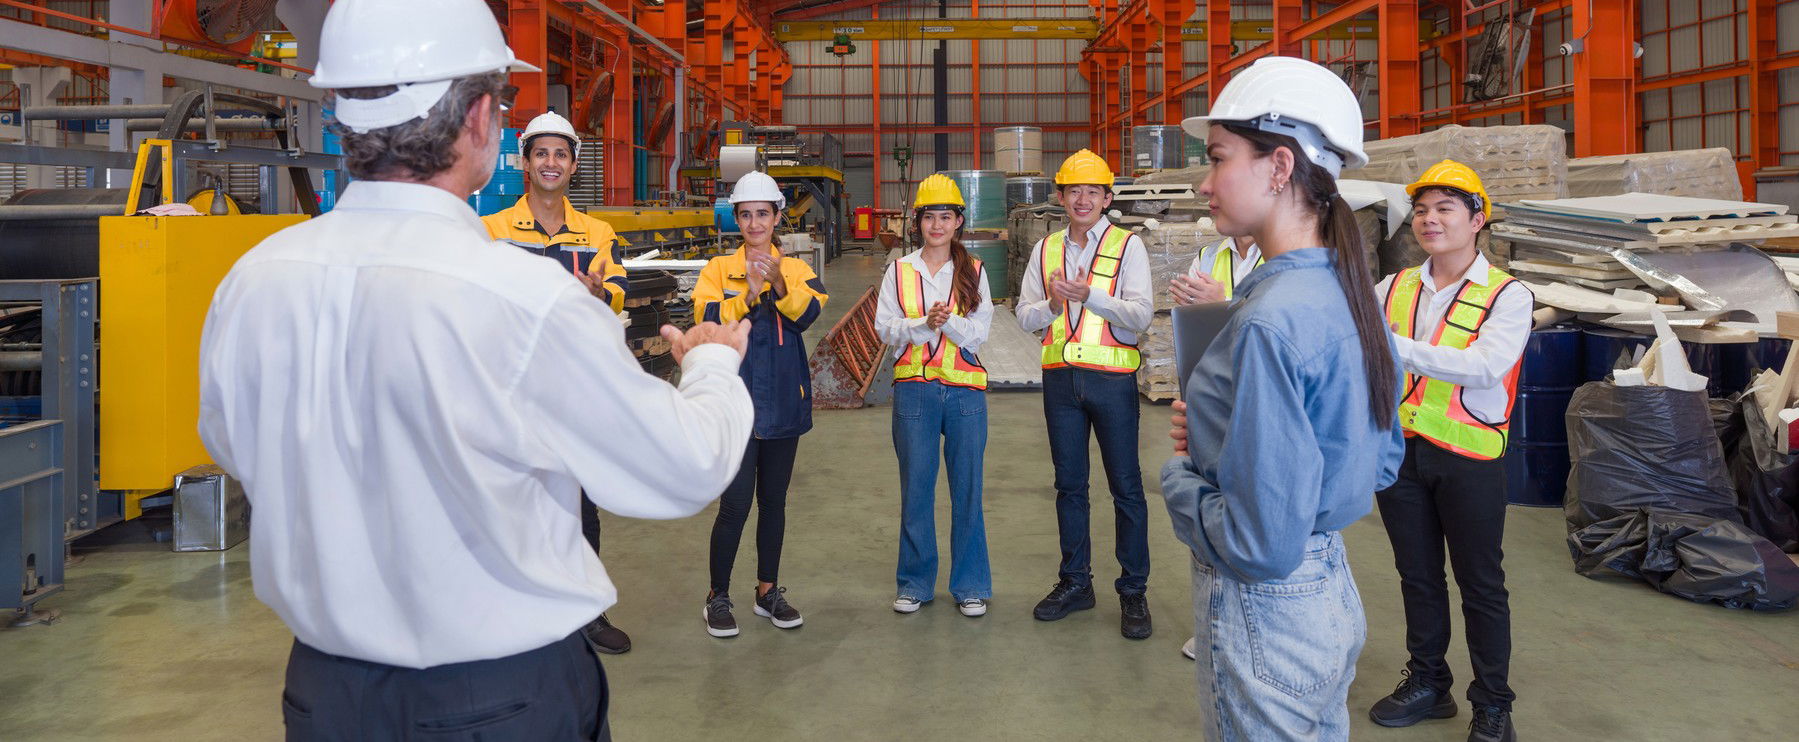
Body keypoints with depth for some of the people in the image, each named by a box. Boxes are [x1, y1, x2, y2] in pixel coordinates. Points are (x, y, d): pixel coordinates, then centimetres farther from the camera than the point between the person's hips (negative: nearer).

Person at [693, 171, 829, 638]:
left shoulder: (795, 269, 6)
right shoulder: (719, 269, 1)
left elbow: (808, 314, -14)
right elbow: (708, 320, -15)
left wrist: (779, 286, -33)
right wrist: (747, 295, -29)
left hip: (782, 401, 3)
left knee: (773, 500, 12)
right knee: (736, 502, -5)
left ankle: (768, 591, 26)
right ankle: (718, 597, 11)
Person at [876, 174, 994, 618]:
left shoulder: (973, 273, 8)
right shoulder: (899, 271, 8)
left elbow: (979, 332, 0)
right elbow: (886, 328, 0)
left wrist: (948, 321, -17)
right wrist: (925, 324, -16)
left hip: (965, 388, 0)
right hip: (914, 388, 0)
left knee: (967, 489, 3)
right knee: (915, 487, 5)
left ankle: (970, 585, 15)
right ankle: (915, 582, 18)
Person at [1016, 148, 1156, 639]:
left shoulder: (1127, 246, -1)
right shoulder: (1045, 250, 11)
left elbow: (1141, 314, -12)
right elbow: (1025, 316, 8)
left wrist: (1088, 294, -23)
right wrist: (1052, 303, -13)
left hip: (1112, 377, -4)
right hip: (1060, 378, 4)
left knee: (1126, 487, 2)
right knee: (1069, 484, 13)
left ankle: (1133, 592, 12)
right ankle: (1075, 582, 26)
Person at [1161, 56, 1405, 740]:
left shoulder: (1271, 320, -26)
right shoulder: (1351, 292, 2)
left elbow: (1261, 545, -27)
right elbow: (1382, 464, 14)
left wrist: (1179, 477, -8)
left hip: (1266, 619, -9)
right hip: (1333, 594, 9)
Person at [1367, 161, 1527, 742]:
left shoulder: (1508, 296, -9)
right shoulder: (1394, 289, 5)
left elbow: (1485, 367, -27)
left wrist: (1396, 345, -37)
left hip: (1468, 457, -4)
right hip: (1400, 449, 4)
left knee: (1481, 584, 7)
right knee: (1417, 574, 16)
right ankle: (1427, 682, 33)